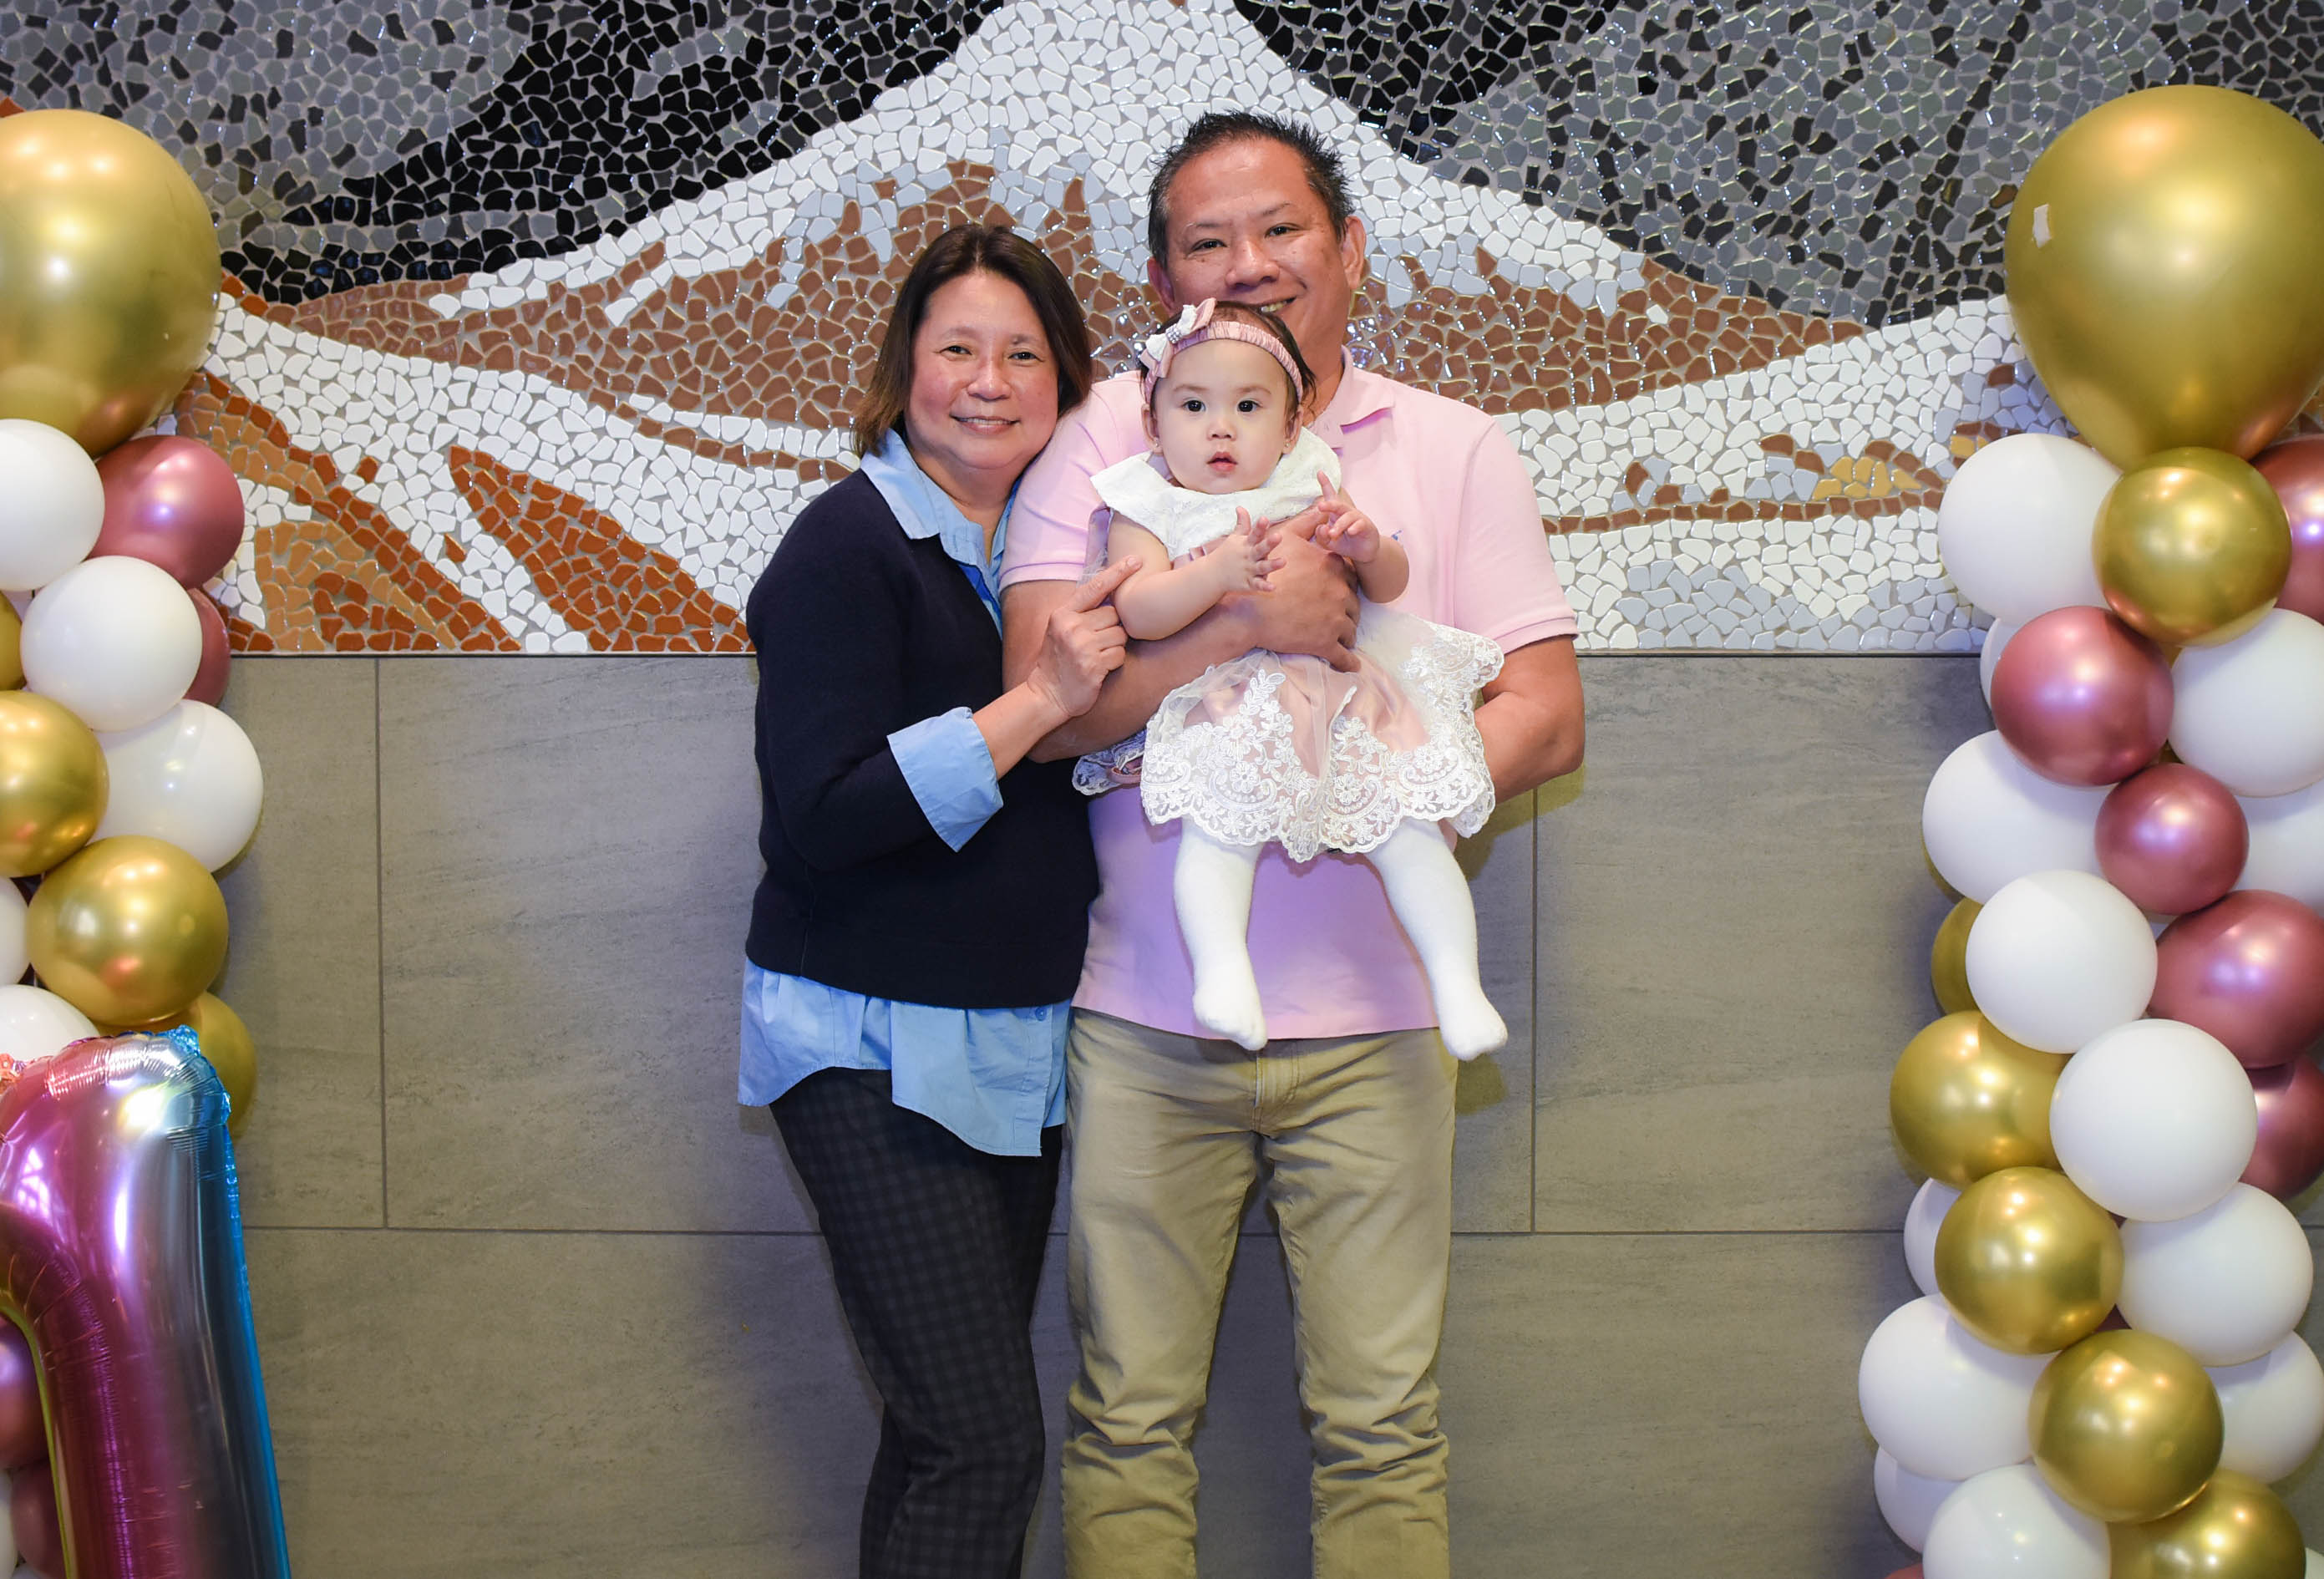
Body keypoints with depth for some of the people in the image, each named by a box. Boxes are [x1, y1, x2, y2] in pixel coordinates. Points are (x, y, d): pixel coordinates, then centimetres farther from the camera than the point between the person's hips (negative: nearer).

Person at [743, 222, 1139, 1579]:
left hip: (1017, 1045, 7)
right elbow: (817, 821, -20)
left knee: (949, 1429, 11)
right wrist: (1036, 704, -23)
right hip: (878, 1046, -7)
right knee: (985, 1440, -11)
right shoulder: (852, 545, -11)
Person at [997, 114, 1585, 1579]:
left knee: (1382, 1424, 6)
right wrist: (1247, 627, -21)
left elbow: (1547, 711, 1)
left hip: (1368, 1020, 1)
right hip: (1146, 1020, 0)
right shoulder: (1102, 441, 2)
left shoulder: (1457, 452, 6)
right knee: (1130, 1418, 8)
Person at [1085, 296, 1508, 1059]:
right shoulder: (1146, 508, 4)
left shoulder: (1311, 488, 13)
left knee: (1411, 826, -13)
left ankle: (1458, 985, -9)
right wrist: (1216, 573, -29)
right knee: (1220, 826, -32)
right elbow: (1135, 611, -13)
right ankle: (1223, 974, -34)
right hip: (1226, 708, -3)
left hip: (1342, 693, 3)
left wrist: (1368, 546, -11)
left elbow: (1391, 583, 13)